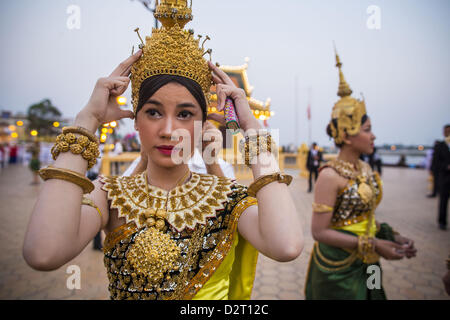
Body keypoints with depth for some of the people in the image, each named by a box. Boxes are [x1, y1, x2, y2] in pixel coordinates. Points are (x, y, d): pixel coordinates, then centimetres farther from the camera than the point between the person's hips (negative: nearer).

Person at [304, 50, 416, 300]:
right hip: (338, 268, -7)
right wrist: (372, 244, -21)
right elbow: (319, 231, -21)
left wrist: (389, 236, -1)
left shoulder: (366, 169, 2)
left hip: (366, 265, 7)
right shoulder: (330, 175, -21)